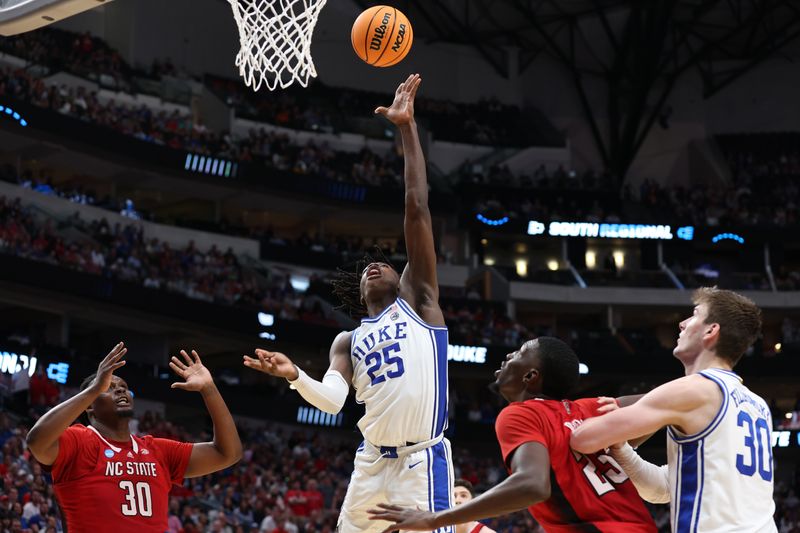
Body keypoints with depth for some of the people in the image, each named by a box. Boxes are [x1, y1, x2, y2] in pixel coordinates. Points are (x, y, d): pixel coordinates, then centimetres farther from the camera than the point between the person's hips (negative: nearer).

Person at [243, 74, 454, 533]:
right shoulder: (348, 342, 21)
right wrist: (296, 376, -17)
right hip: (371, 463, 5)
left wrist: (407, 128, 1)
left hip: (421, 461, -5)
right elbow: (331, 401, 2)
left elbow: (418, 208, 4)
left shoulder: (417, 299, 11)